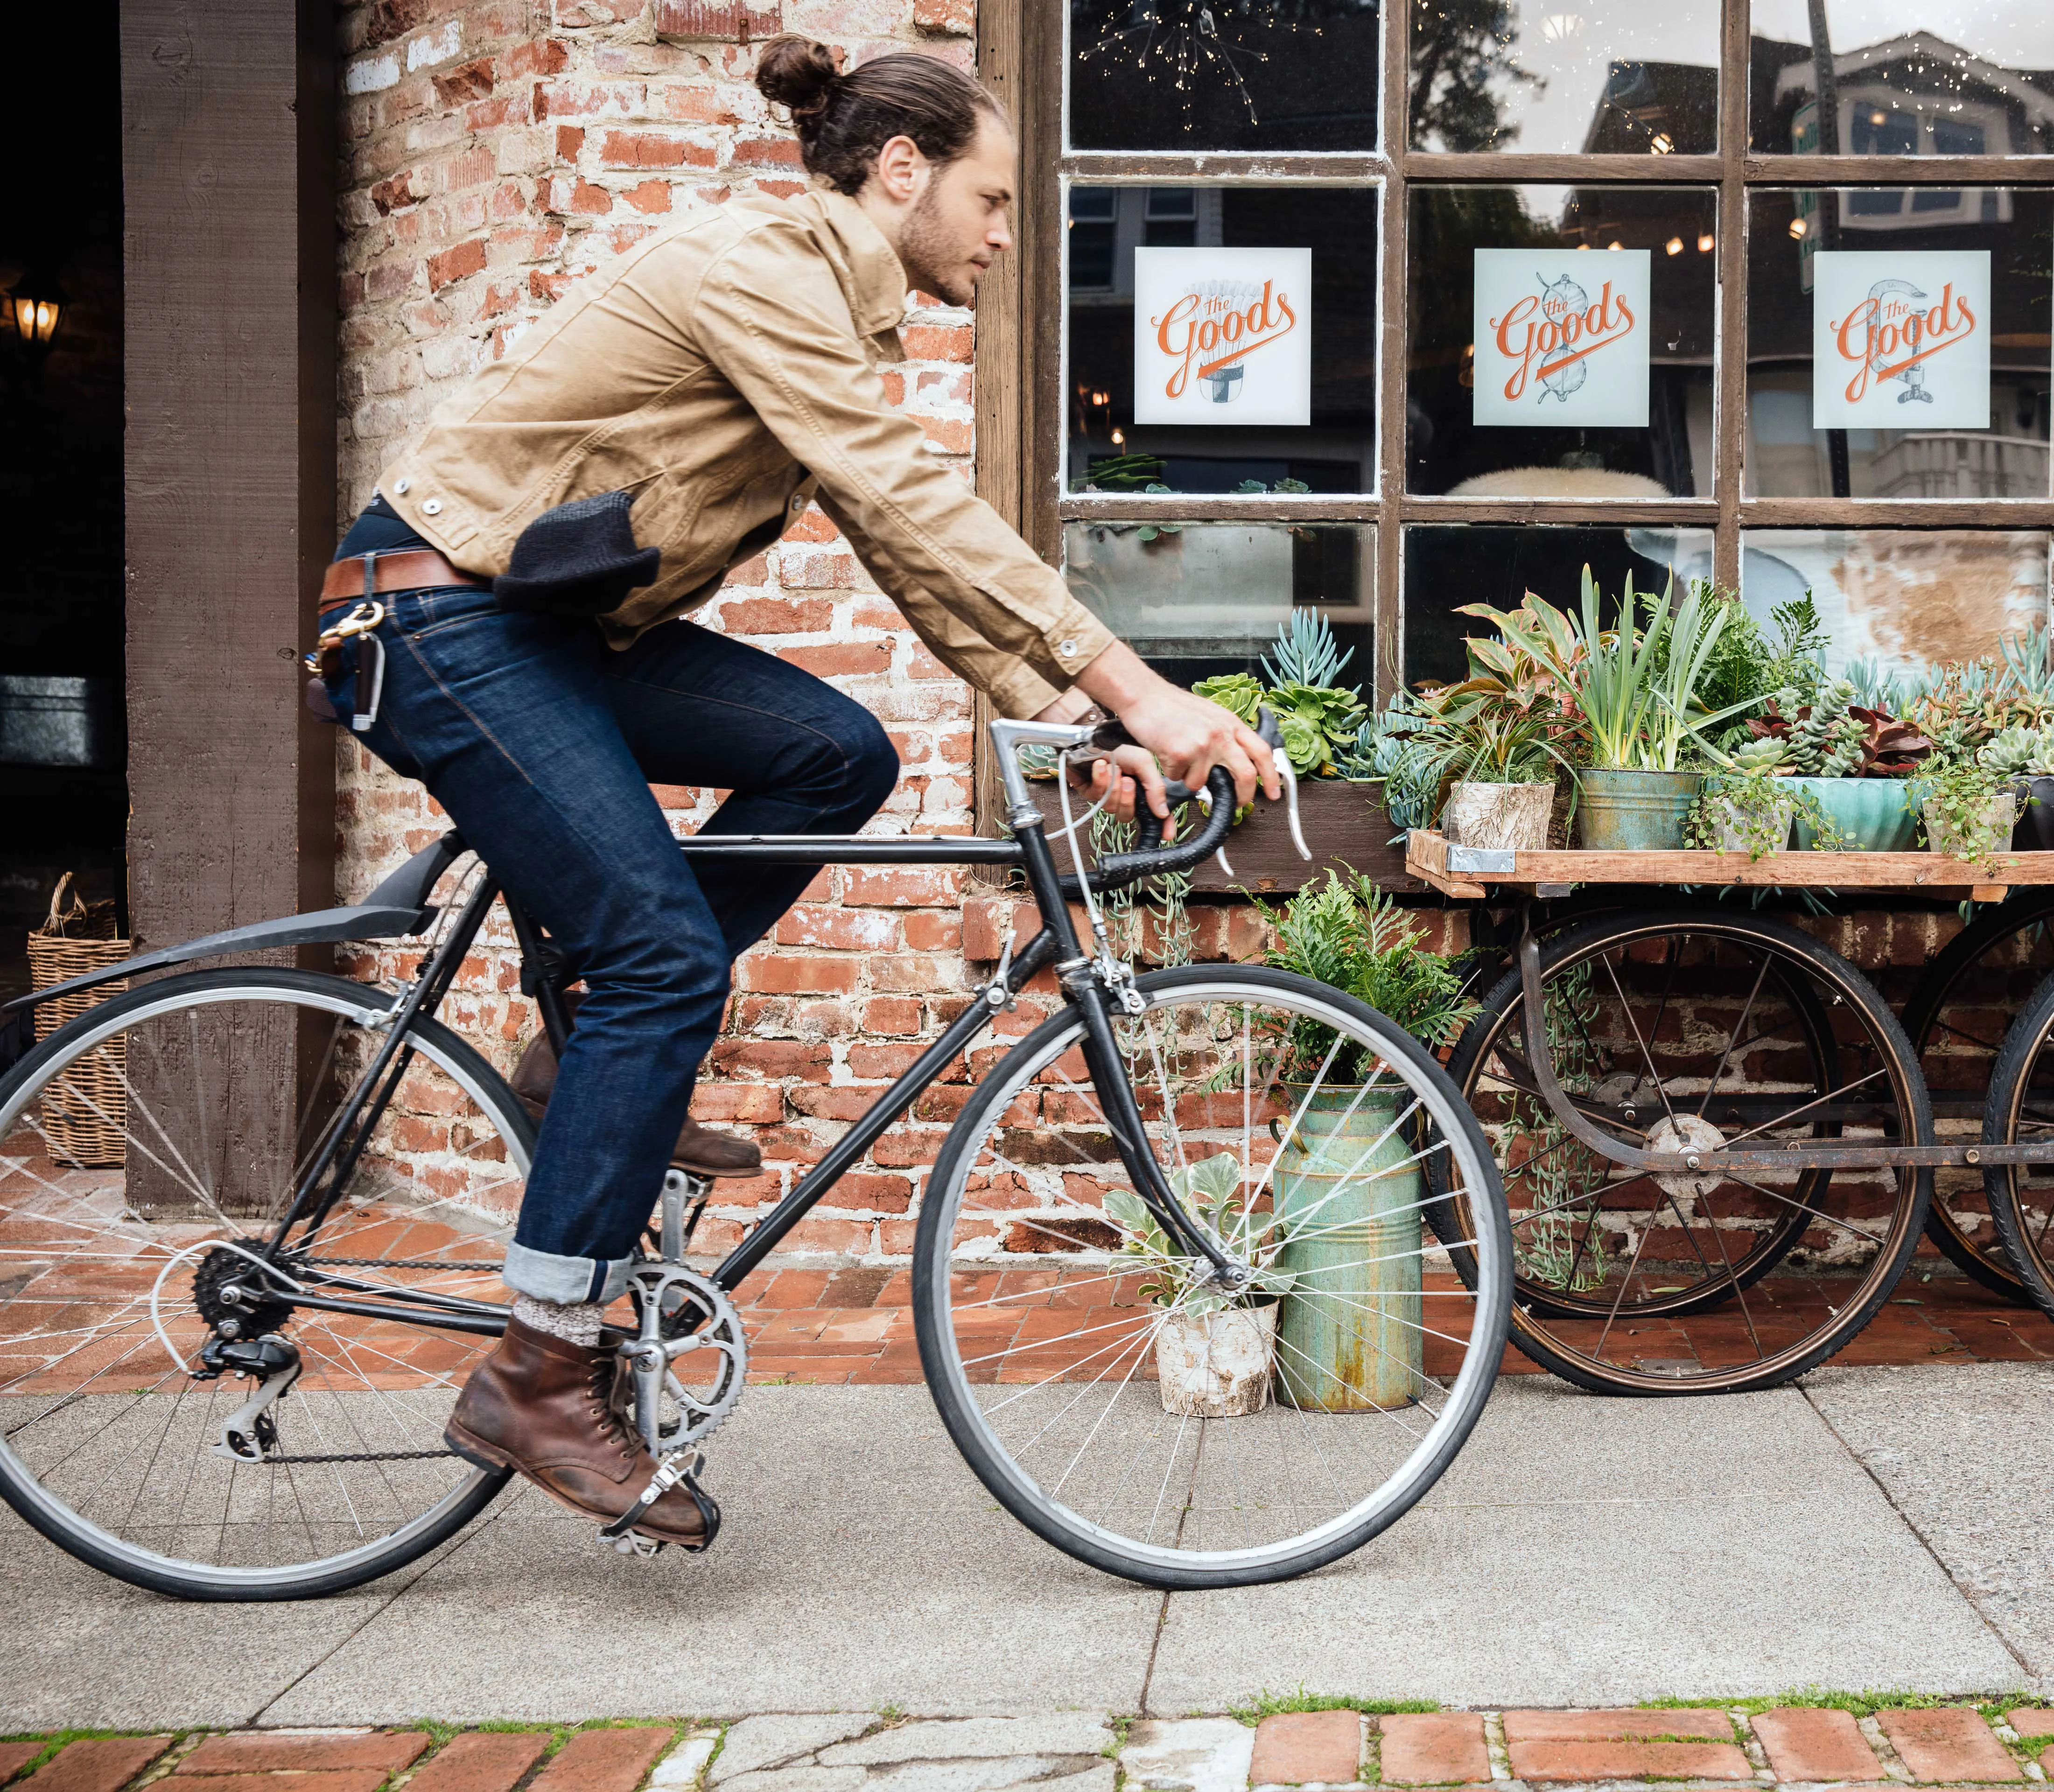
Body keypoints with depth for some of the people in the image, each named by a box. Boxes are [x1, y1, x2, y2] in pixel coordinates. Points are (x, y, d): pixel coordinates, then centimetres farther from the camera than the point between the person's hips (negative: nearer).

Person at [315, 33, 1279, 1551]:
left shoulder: (833, 308, 12)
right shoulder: (764, 264, -18)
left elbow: (913, 551, 10)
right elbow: (920, 508, -26)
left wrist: (1073, 726, 0)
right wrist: (1134, 686, -28)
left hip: (560, 623, 9)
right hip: (440, 616, -9)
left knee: (838, 753, -4)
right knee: (667, 956, -15)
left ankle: (608, 1061, 8)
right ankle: (539, 1382, -8)